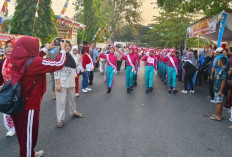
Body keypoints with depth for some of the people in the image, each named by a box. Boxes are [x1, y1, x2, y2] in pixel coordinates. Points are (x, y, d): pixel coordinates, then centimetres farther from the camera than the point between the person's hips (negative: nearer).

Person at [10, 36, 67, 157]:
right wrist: (63, 50, -3)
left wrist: (46, 49, 21)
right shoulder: (33, 62, -24)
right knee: (29, 134, 10)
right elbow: (58, 64, -20)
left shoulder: (17, 60, -2)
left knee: (22, 133, 23)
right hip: (28, 105, -8)